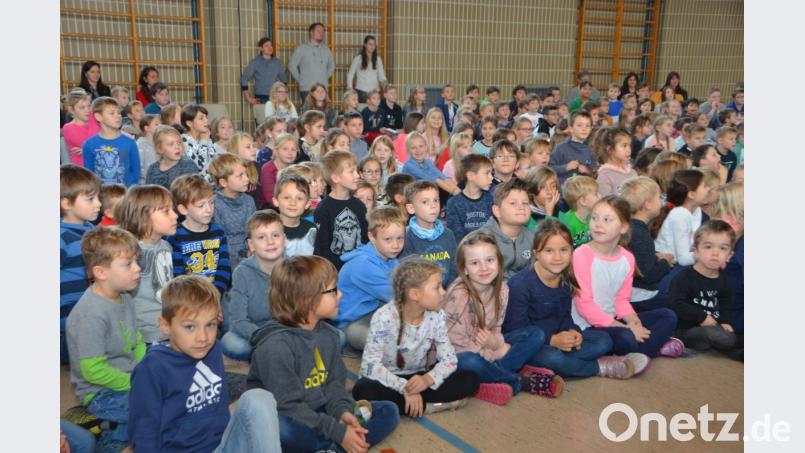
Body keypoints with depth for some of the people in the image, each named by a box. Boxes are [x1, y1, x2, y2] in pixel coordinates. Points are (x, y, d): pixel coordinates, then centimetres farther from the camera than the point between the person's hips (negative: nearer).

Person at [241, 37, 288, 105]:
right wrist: (248, 98, -3)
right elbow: (244, 79, 0)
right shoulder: (255, 62, 0)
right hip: (261, 98, -3)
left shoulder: (277, 62, 8)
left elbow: (284, 79, 20)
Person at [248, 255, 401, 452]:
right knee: (284, 431, -41)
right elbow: (288, 407, -23)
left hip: (320, 414, 7)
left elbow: (335, 383, 7)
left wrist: (343, 411, -14)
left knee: (388, 411, -3)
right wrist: (338, 432, -24)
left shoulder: (328, 334, 4)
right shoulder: (276, 346, -22)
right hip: (288, 423, -7)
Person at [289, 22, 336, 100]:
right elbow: (292, 65, 3)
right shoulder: (302, 48, 2)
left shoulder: (326, 49, 12)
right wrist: (299, 79, 2)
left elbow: (331, 66, 24)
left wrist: (326, 77, 13)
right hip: (307, 89, -3)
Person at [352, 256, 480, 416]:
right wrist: (404, 387, -34)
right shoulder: (384, 317, -20)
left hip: (417, 379, 3)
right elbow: (370, 365, -24)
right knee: (364, 391, -37)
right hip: (388, 382, -3)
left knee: (470, 379, -14)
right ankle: (426, 406, -23)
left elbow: (449, 359, -7)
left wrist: (428, 379, -28)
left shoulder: (437, 316, -7)